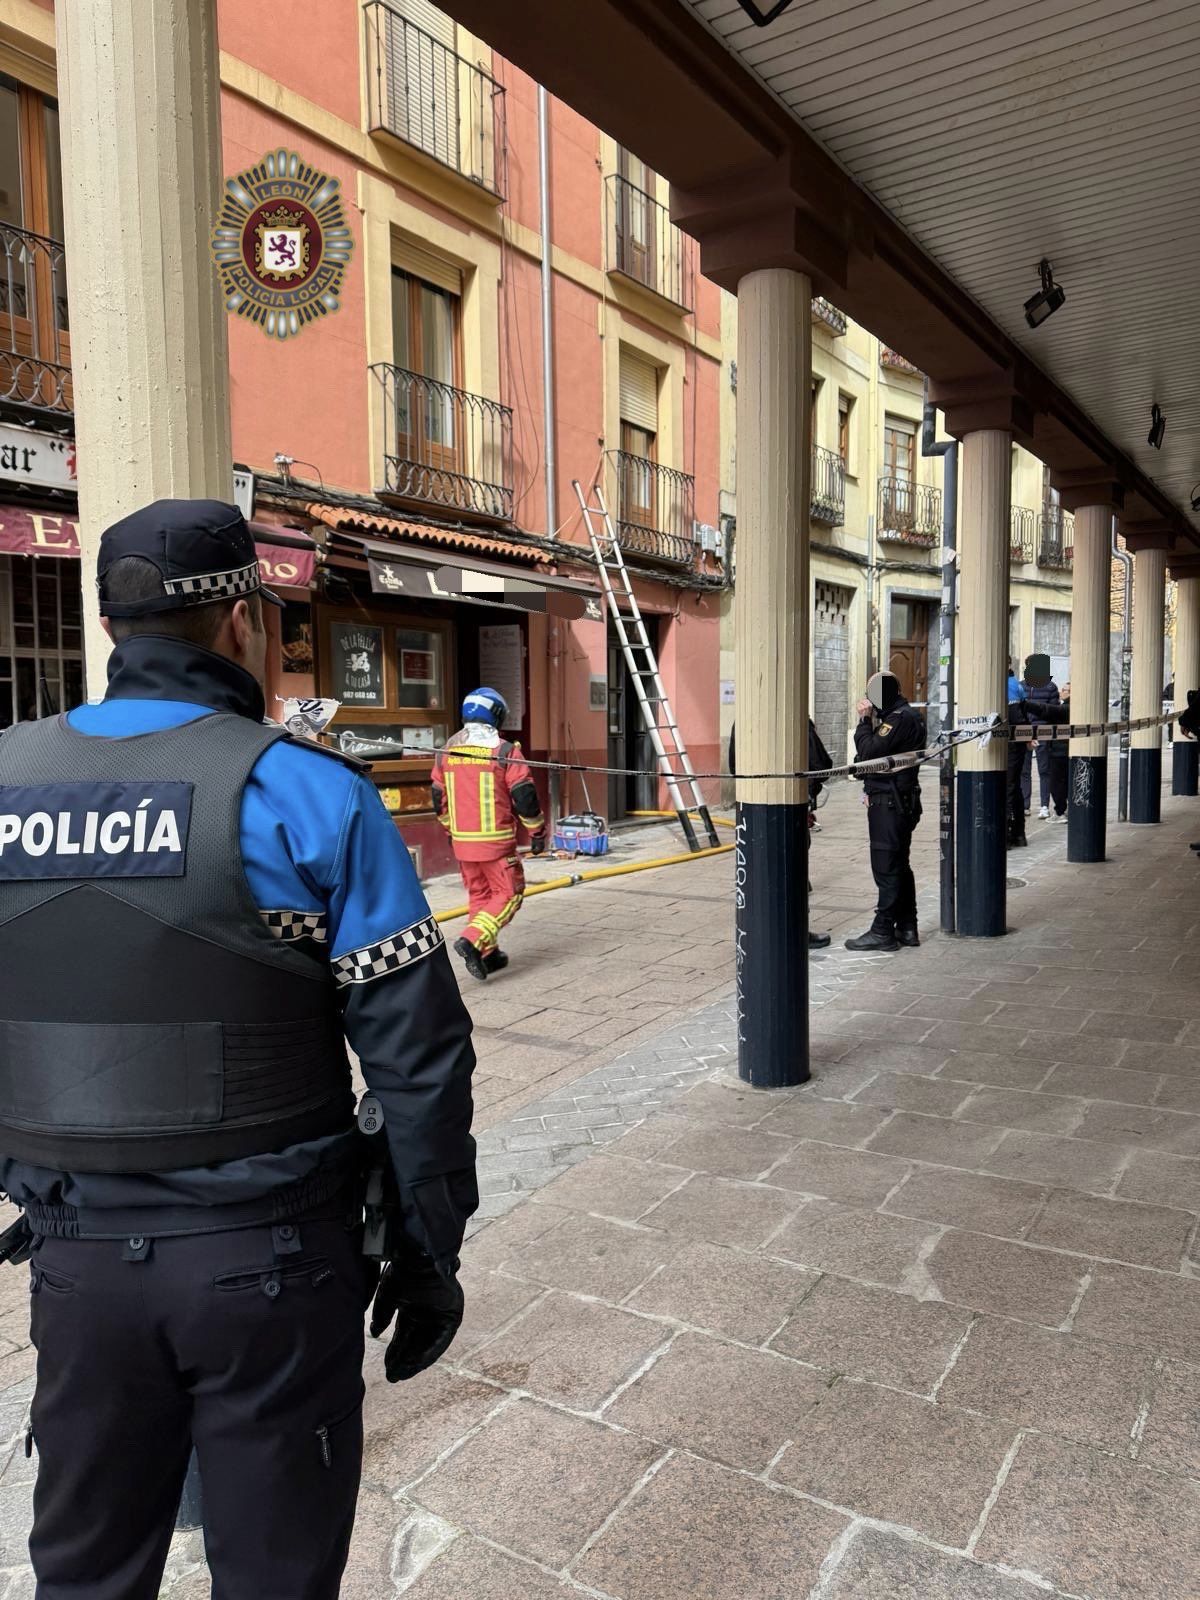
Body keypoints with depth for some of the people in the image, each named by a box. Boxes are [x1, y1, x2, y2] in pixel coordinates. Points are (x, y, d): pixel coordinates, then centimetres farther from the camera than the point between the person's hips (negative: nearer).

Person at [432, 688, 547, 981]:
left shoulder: (447, 751, 7)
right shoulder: (504, 750, -10)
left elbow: (439, 799, 15)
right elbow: (524, 796, -9)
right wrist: (537, 833, 2)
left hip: (462, 841, 6)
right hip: (496, 841, -6)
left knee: (478, 895, 17)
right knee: (508, 895, 5)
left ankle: (488, 954, 21)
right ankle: (473, 941, -11)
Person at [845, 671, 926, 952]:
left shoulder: (899, 719, -15)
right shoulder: (908, 716, 17)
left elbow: (870, 752, -21)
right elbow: (876, 752, 17)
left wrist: (865, 721, -12)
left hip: (889, 803, -11)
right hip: (902, 801, 11)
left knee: (886, 868, -6)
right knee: (899, 865, 15)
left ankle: (883, 931, -2)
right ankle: (906, 928, 22)